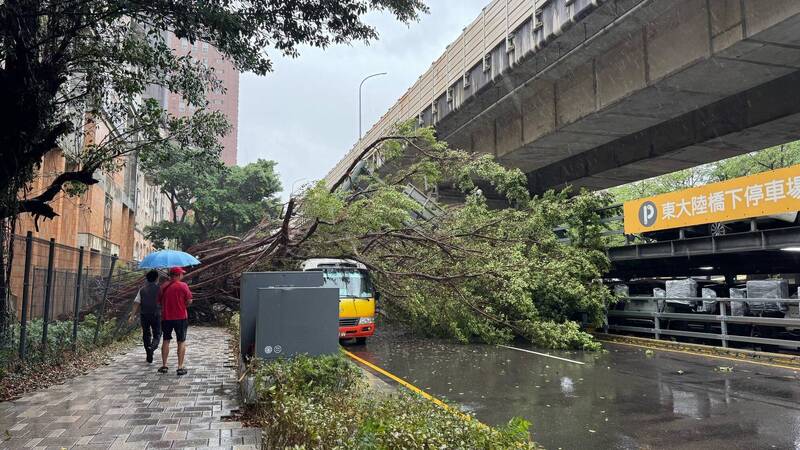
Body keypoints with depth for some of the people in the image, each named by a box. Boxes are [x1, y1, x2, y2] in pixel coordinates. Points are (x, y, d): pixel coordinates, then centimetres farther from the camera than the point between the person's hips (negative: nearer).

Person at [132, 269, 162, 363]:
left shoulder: (142, 290, 4)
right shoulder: (159, 289, -4)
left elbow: (136, 303, -4)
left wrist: (133, 315, -4)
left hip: (144, 315, 3)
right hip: (156, 314, -3)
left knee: (146, 334, 13)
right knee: (157, 334, 8)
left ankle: (149, 356, 16)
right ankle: (152, 347, -23)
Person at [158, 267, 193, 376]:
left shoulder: (163, 286, 1)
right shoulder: (183, 286, -11)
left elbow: (159, 302, 8)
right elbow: (189, 301, -10)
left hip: (166, 317, 4)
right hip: (181, 317, -3)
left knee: (166, 341, 16)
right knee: (181, 342, 4)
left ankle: (164, 366, 18)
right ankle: (180, 367, 2)